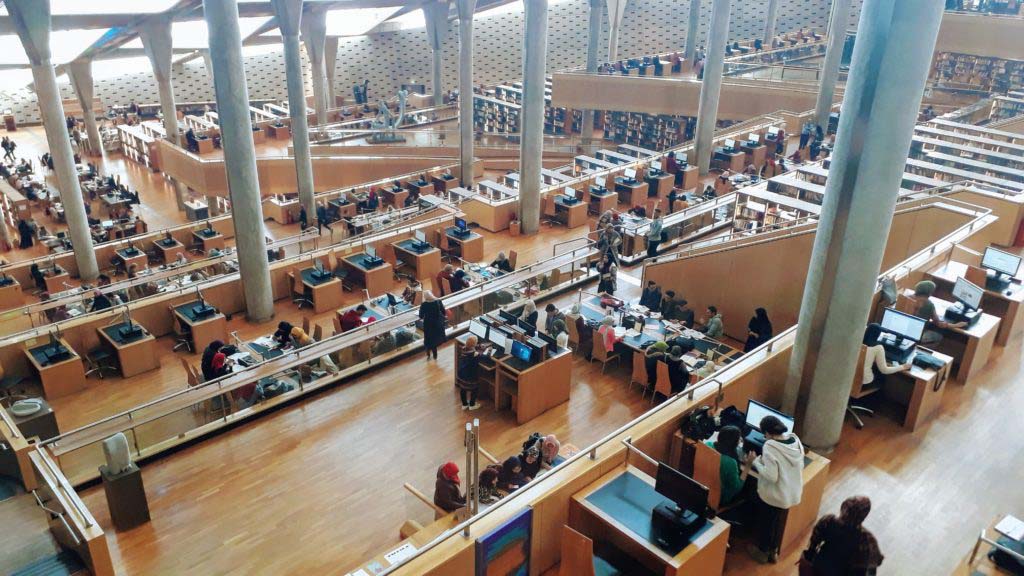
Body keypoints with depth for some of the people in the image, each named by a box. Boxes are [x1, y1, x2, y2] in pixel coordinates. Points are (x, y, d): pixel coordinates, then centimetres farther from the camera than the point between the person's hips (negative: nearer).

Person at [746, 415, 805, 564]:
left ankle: (763, 552, 39)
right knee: (780, 521, 27)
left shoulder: (770, 446, -29)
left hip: (772, 495, -6)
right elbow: (800, 465, 4)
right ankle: (774, 551, 45)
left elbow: (771, 476, -28)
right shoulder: (795, 439, -8)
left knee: (766, 523, 20)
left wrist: (756, 462, -16)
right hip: (793, 493, 6)